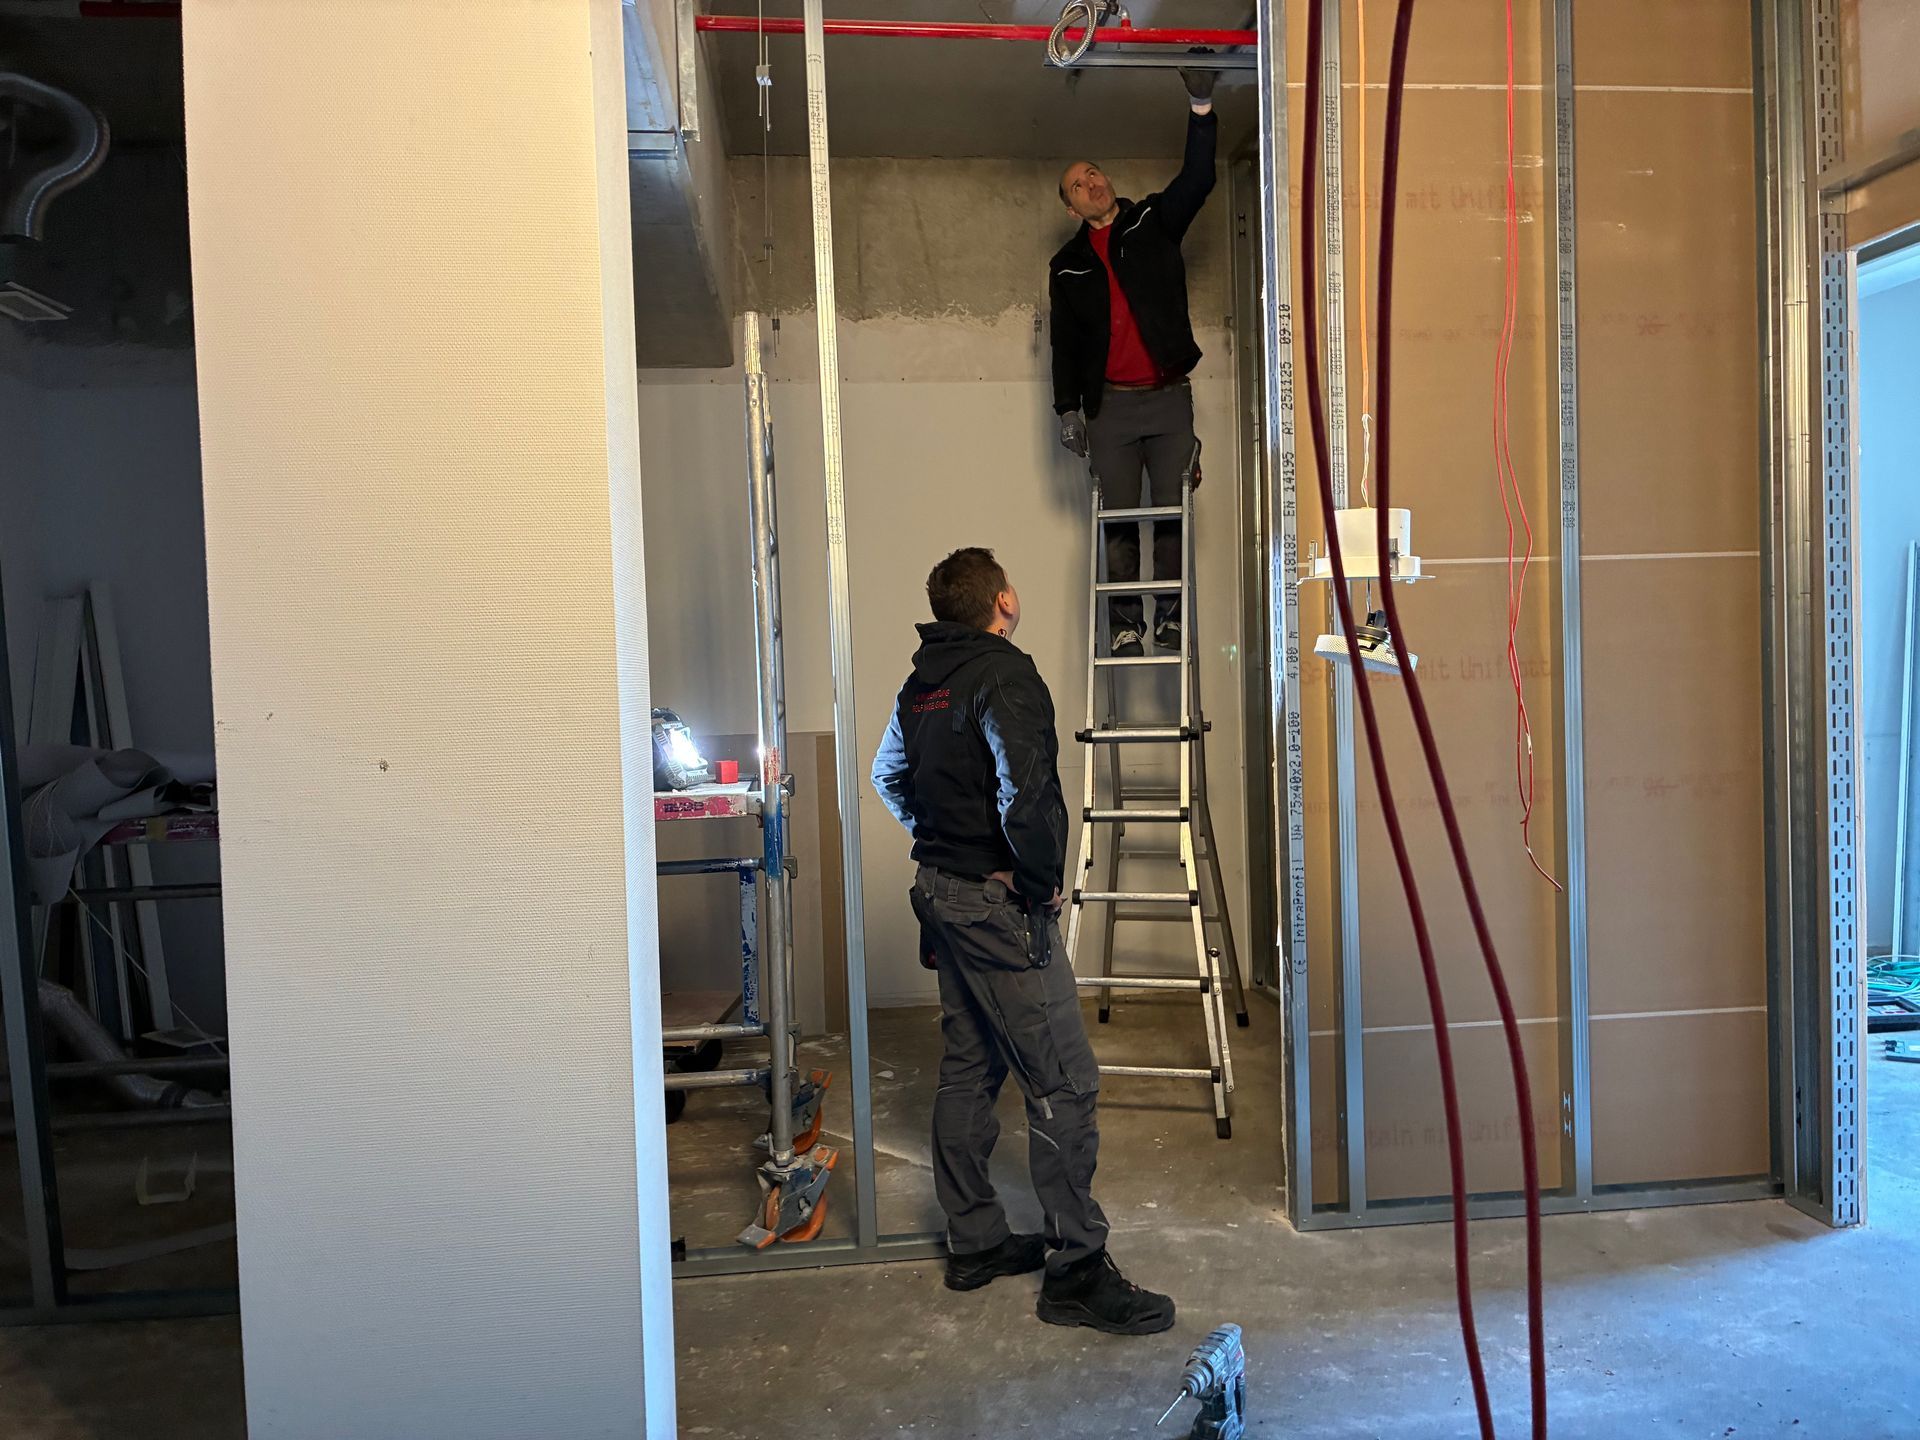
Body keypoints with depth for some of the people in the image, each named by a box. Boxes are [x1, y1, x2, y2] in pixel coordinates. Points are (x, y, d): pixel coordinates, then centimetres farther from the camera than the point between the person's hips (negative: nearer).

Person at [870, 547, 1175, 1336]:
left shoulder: (922, 682, 11)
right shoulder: (1004, 673, -16)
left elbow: (890, 776, 25)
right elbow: (1027, 792, -29)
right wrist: (1044, 880, -16)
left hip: (941, 889, 10)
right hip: (997, 901, -10)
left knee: (968, 1067, 16)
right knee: (1062, 1080, -4)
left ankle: (975, 1241, 27)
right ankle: (1076, 1267, 3)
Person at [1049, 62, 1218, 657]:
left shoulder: (1153, 222, 10)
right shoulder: (1067, 266, 12)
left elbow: (1197, 179, -4)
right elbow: (1064, 341, 12)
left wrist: (1201, 106, -15)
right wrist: (1068, 408, 4)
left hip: (1169, 397, 0)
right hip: (1109, 406, 1)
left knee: (1172, 513, -2)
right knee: (1119, 519, 0)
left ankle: (1171, 617, 8)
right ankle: (1125, 624, 7)